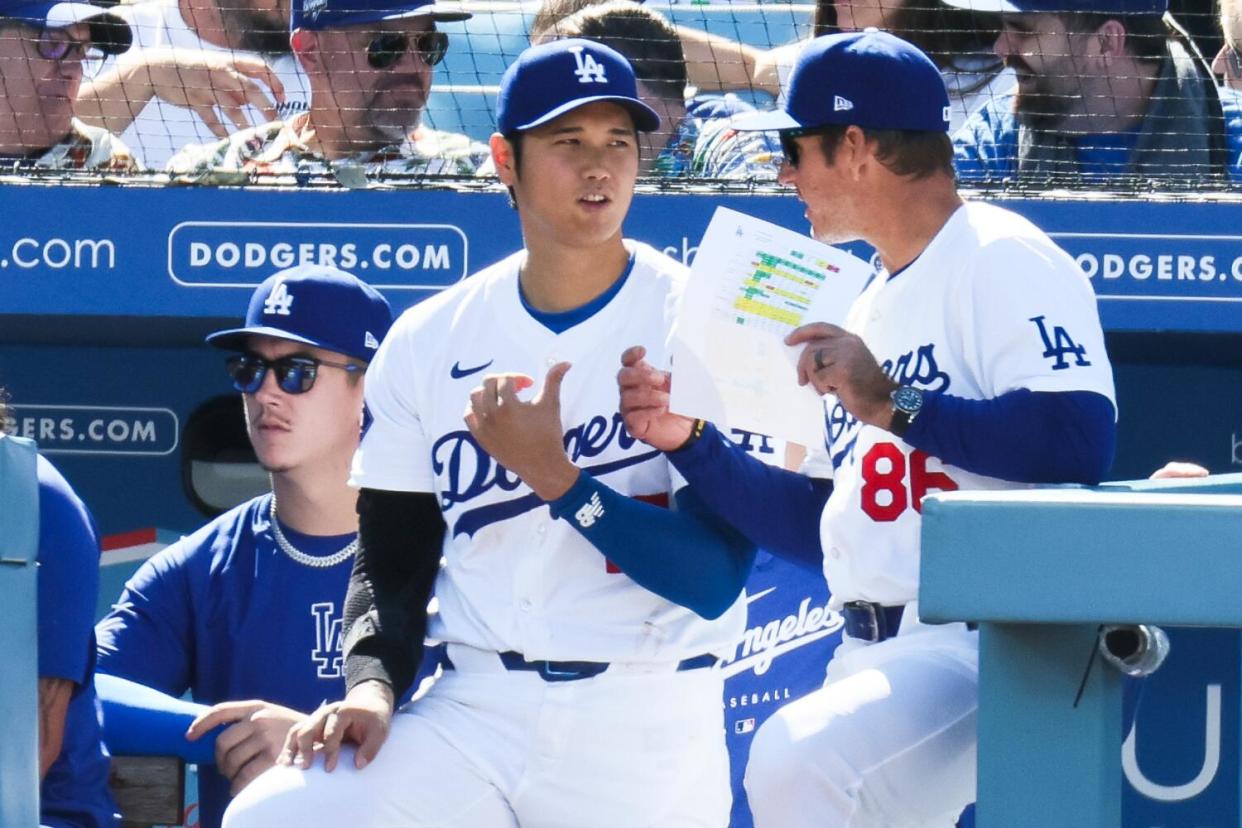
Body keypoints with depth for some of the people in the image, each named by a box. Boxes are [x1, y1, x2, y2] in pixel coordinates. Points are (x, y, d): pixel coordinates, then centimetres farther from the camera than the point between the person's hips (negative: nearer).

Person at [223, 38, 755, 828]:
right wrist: (373, 682, -8)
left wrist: (552, 474, -17)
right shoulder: (429, 340, 8)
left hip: (649, 737, -2)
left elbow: (713, 579, -10)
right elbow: (392, 562, 12)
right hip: (474, 711, 3)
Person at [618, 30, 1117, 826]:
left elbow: (1080, 440, -22)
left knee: (801, 761, -33)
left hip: (987, 644, -10)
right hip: (871, 667, 10)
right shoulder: (871, 308, 22)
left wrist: (893, 405, -19)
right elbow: (818, 524, 24)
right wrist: (688, 440, 13)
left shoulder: (1003, 260, -7)